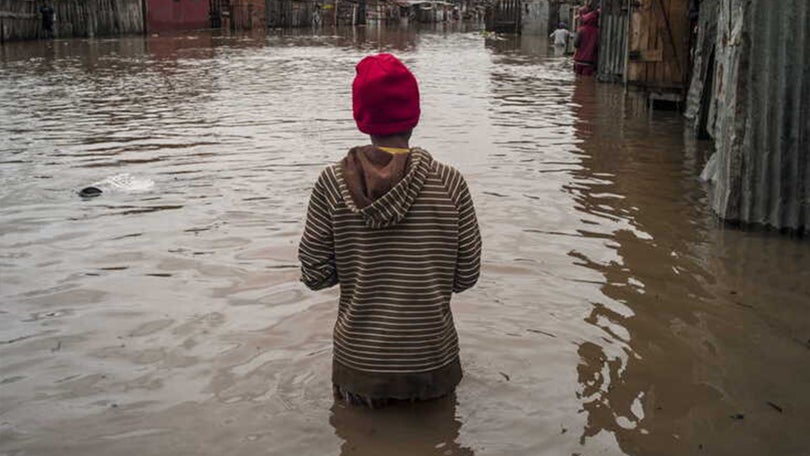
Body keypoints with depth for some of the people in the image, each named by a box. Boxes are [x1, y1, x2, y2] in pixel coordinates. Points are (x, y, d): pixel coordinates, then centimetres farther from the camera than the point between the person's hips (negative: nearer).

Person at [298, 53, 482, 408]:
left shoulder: (332, 183, -10)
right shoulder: (450, 183, -10)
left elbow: (314, 275, -5)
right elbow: (466, 275, -3)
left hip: (360, 364, 1)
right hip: (431, 364, 0)